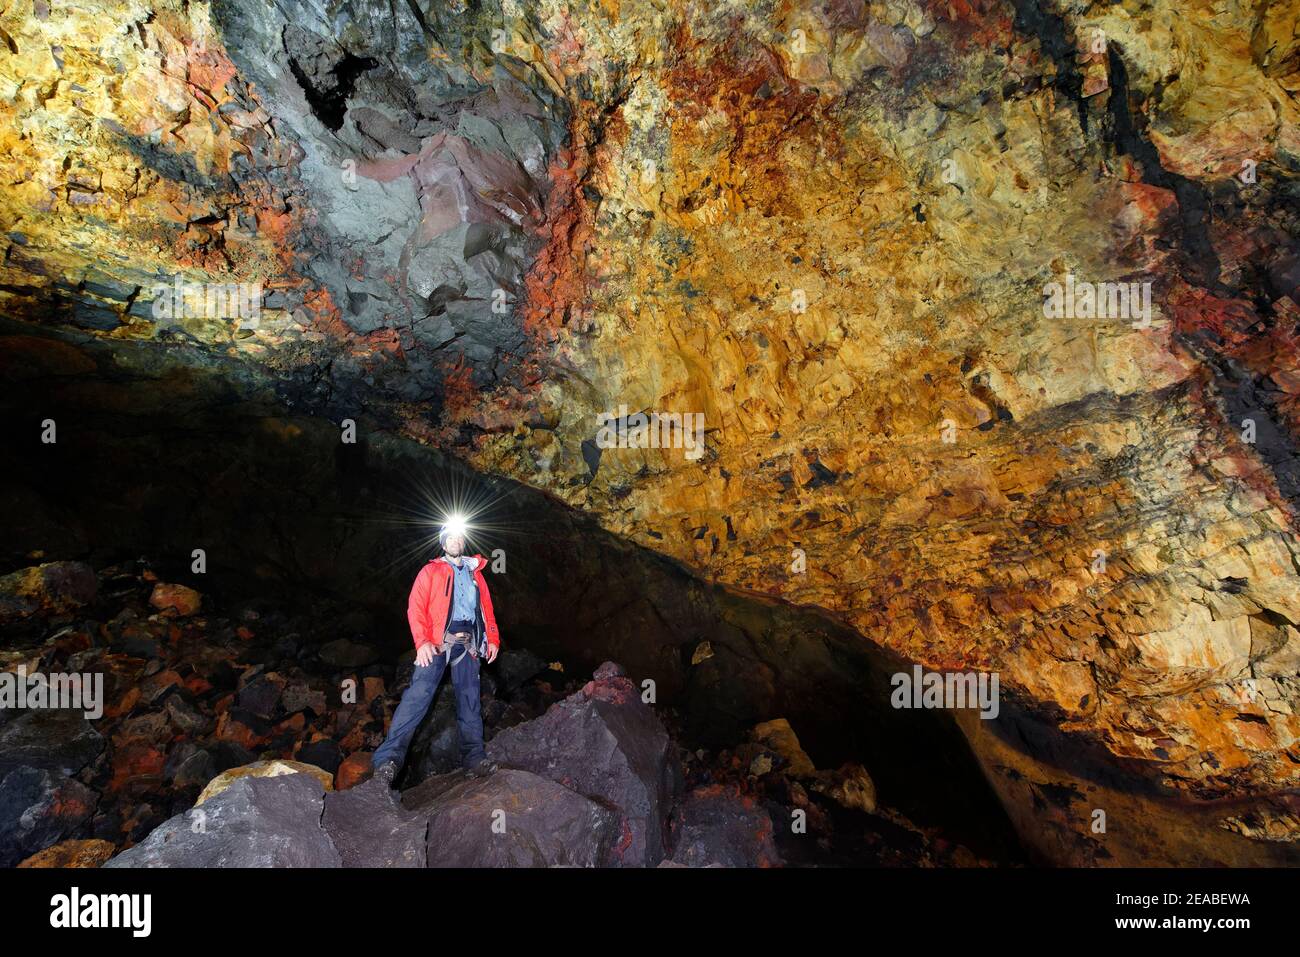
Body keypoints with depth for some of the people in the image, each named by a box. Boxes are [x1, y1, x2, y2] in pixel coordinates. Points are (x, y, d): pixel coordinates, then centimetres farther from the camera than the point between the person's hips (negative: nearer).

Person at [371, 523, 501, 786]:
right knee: (419, 692, -17)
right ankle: (389, 757, -19)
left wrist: (493, 638, 7)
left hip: (468, 643, 4)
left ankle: (474, 756, 9)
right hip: (437, 642, -4)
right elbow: (416, 607, -2)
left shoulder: (475, 574, 21)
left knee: (469, 699, 3)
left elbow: (487, 609, 20)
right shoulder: (431, 571, 10)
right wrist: (422, 642, -15)